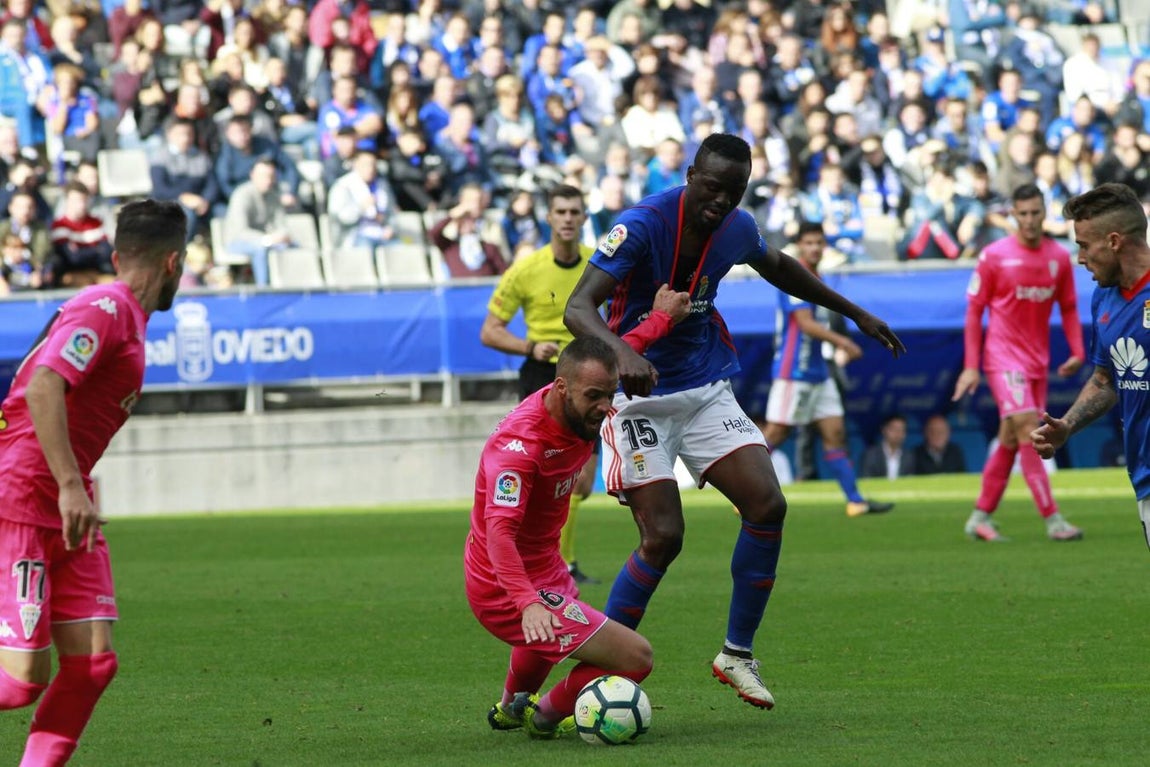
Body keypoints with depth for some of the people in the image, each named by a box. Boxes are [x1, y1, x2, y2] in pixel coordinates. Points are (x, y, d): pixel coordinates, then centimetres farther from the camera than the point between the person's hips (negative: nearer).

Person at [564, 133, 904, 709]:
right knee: (663, 537, -15)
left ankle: (737, 653, 5)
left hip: (707, 391, 6)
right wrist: (622, 350, -50)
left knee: (767, 505, -9)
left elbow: (779, 268, 25)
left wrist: (855, 314, 30)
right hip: (640, 397, -6)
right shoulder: (642, 226, -21)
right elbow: (577, 308, -30)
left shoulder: (736, 229, 0)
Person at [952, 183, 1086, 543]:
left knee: (1010, 441, 9)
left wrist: (1078, 352, -1)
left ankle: (980, 518, 19)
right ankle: (1052, 519, -17)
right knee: (1028, 431, -15)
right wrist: (971, 366, -6)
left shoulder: (1059, 257, 4)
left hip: (1037, 361, 5)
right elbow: (974, 310, -3)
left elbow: (1068, 308, 13)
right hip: (1004, 359, -5)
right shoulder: (994, 256, -7)